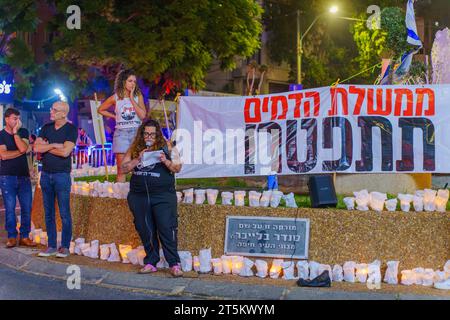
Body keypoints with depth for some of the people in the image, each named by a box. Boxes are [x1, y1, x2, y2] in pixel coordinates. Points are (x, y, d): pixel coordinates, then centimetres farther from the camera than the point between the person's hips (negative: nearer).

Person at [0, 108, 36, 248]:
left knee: (27, 207, 0)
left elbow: (23, 148, -11)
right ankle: (12, 237, 6)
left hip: (24, 176, 2)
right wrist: (21, 151, -7)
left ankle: (24, 236, 8)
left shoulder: (23, 132, 8)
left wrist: (15, 132, -10)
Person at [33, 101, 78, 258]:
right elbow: (36, 147, -2)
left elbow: (65, 152, -18)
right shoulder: (46, 128, 9)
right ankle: (51, 246, 15)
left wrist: (46, 147, -6)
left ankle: (65, 247, 6)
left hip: (62, 175, -5)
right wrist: (54, 145, -12)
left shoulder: (71, 129, -6)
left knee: (64, 213, -2)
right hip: (45, 174, 5)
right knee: (48, 213, 8)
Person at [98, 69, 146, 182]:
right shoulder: (115, 98, 4)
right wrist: (115, 116, 8)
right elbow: (100, 110, 17)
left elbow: (142, 115, -7)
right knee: (121, 169, -1)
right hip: (121, 133, 0)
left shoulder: (138, 96, 6)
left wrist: (132, 99, -6)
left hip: (136, 132, 1)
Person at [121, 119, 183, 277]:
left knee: (166, 228, -8)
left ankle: (174, 264, -1)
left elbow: (177, 168, 2)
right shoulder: (134, 148, 10)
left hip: (163, 195, -3)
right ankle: (151, 262, 17)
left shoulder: (167, 147, 4)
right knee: (145, 230, 7)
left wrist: (166, 161, -17)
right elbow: (124, 168, 6)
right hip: (139, 197, 3)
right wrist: (138, 160, -10)